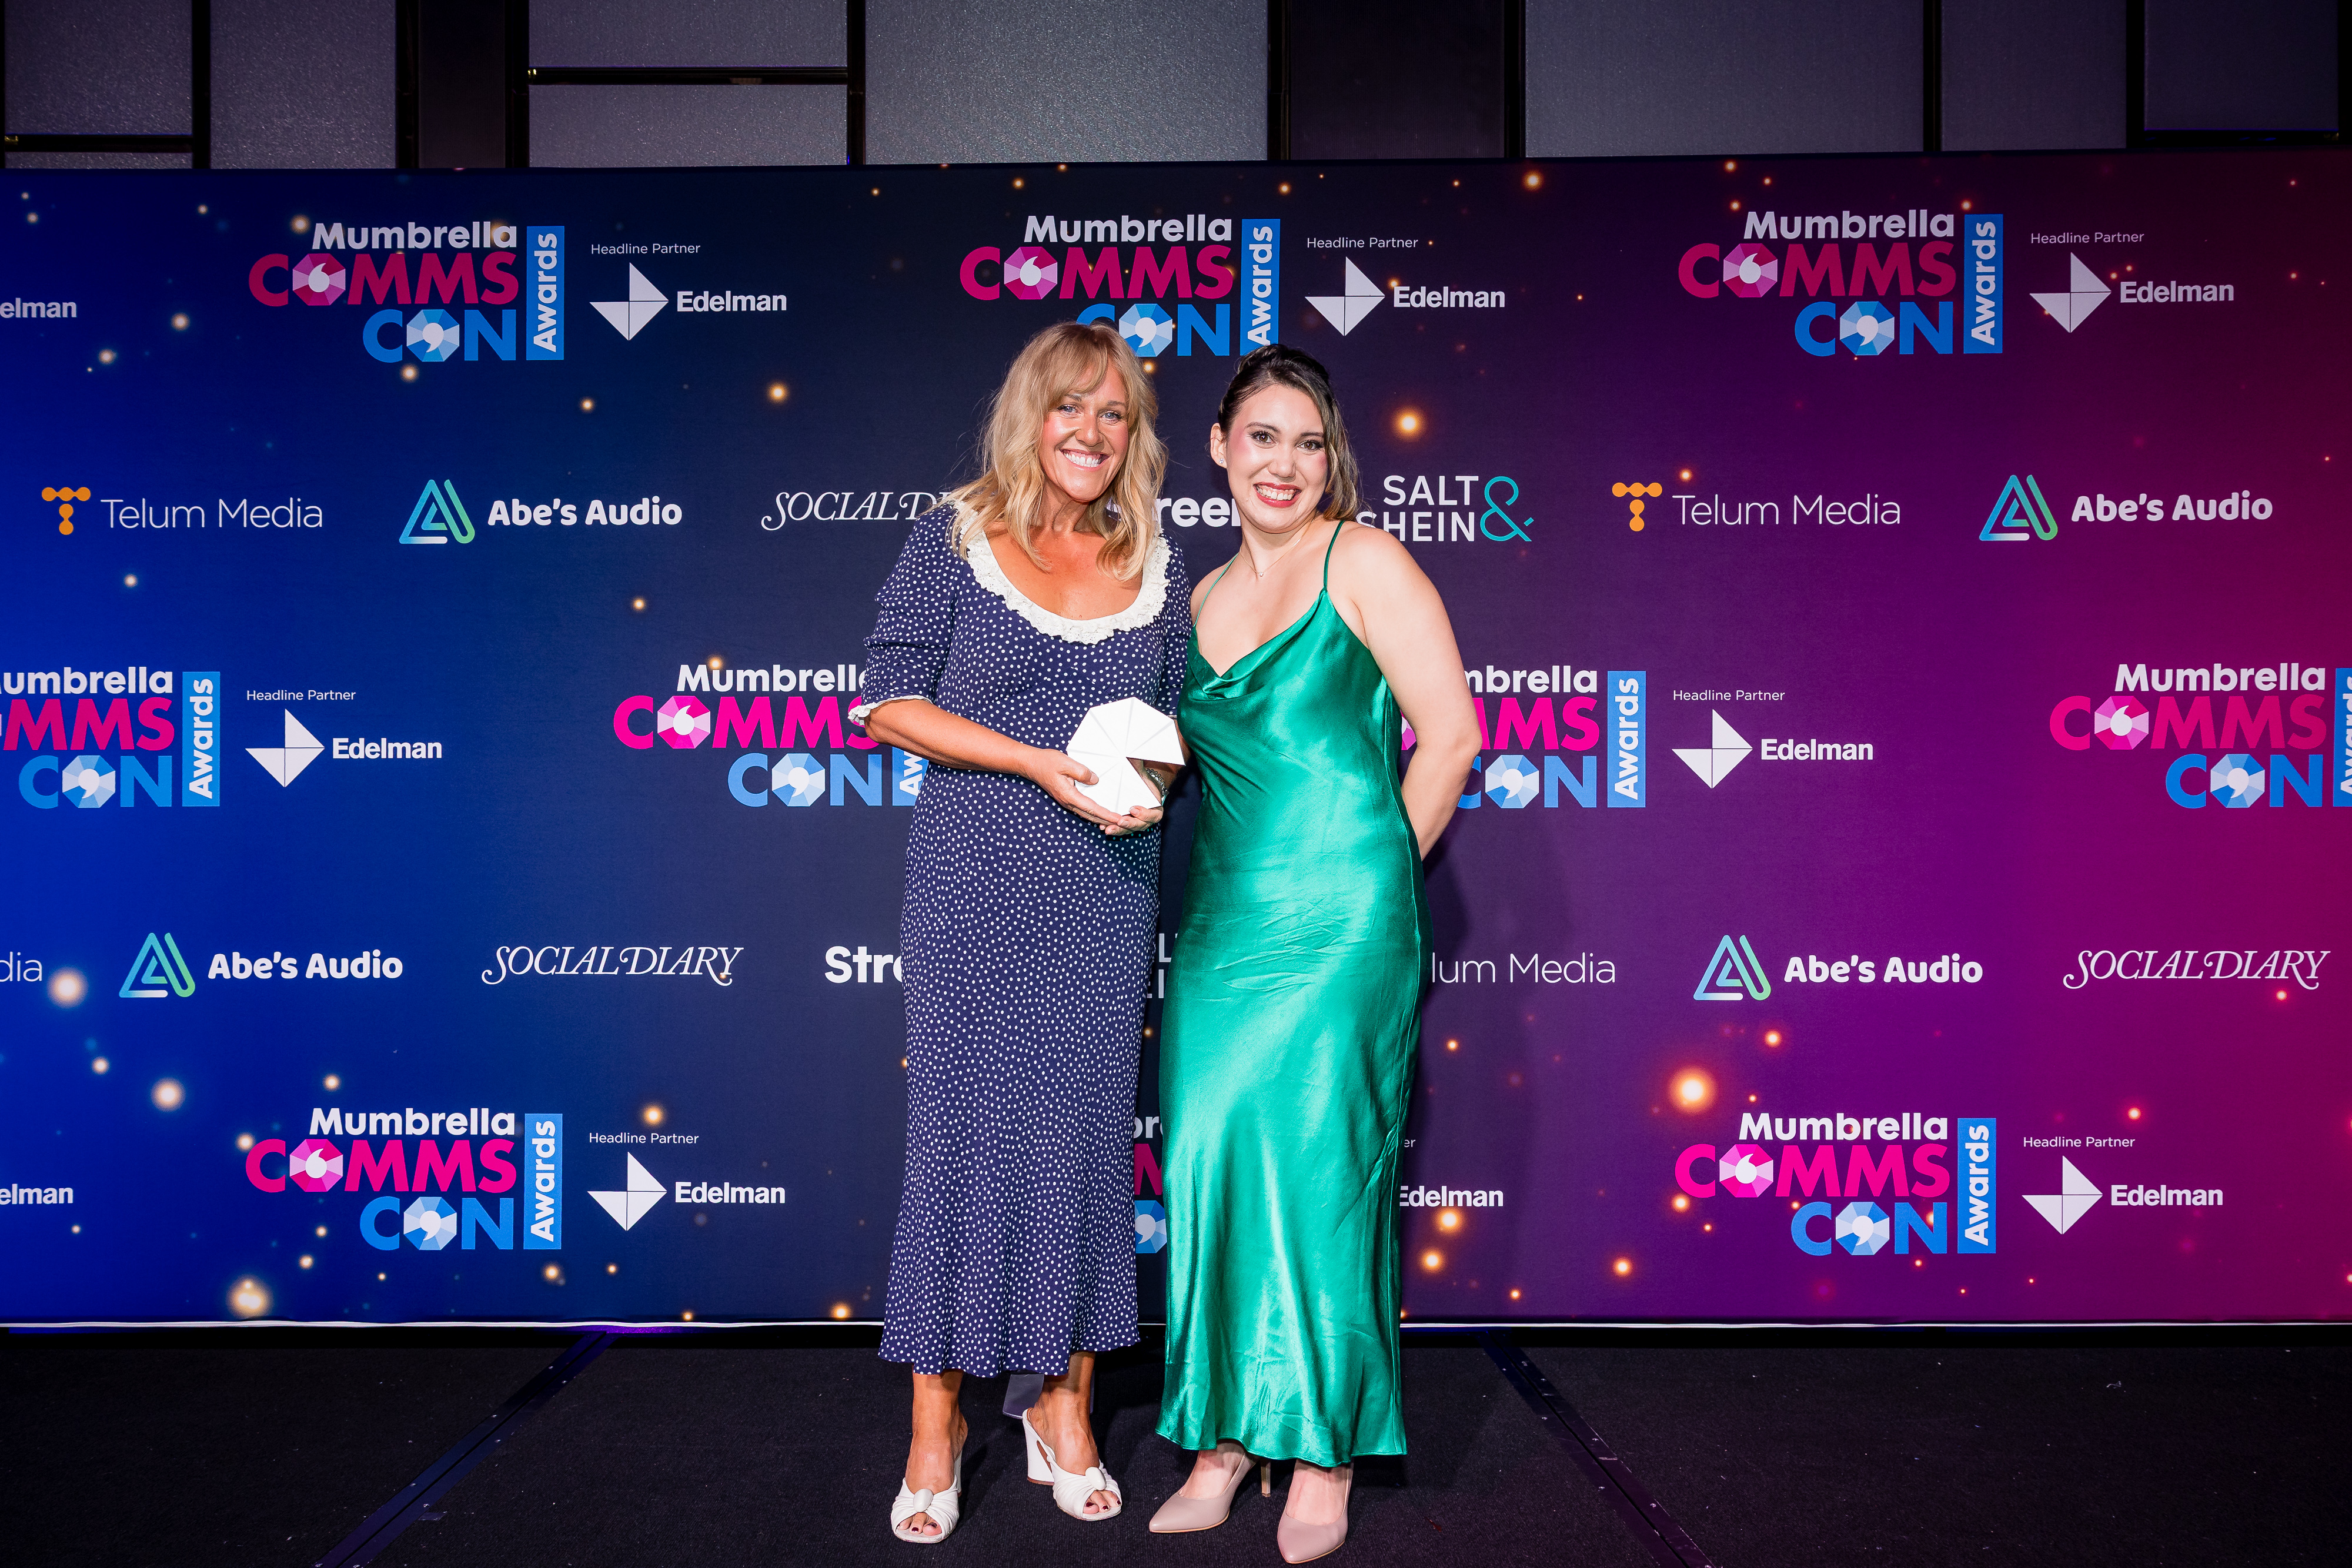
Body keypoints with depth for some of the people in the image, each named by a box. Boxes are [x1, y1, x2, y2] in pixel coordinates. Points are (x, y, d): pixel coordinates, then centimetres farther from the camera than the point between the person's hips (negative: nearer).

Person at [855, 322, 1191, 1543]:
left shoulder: (1155, 565, 9)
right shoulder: (955, 538, 0)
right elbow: (890, 702, -5)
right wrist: (1045, 763, -15)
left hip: (1107, 894, 3)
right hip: (973, 888, -3)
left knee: (1087, 1134, 7)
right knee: (962, 1133, 0)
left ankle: (1065, 1411, 23)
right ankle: (935, 1433, 15)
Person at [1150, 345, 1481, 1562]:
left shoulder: (1364, 563, -3)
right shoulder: (1204, 600, 14)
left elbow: (1450, 734, -6)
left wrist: (1368, 877, -1)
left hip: (1337, 924, -5)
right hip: (1219, 924, 5)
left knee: (1319, 1165, -2)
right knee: (1210, 1164, 4)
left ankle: (1324, 1458, 13)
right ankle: (1222, 1441, 18)